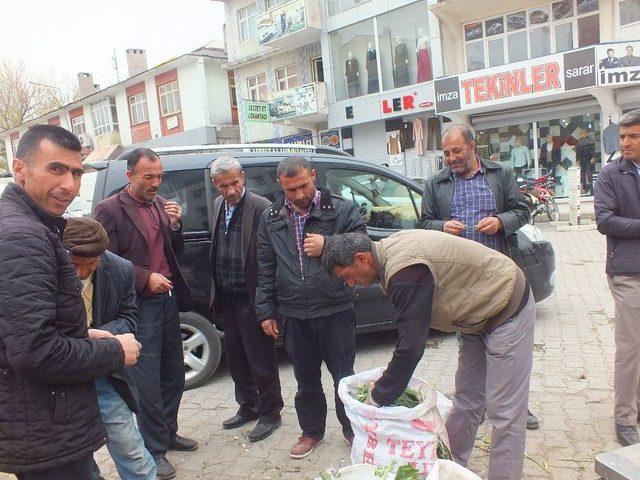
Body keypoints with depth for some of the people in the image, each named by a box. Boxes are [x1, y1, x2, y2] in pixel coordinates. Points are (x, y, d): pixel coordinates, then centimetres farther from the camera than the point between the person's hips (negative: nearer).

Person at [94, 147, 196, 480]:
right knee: (148, 383, 1)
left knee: (173, 375, 17)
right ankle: (155, 450, 17)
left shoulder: (162, 204, 10)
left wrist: (175, 224, -4)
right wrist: (146, 278, -18)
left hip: (168, 300, 7)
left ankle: (168, 433, 35)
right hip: (140, 306, -6)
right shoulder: (109, 209, -8)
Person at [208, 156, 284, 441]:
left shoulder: (261, 208, -15)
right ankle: (248, 406, 38)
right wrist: (217, 292, 13)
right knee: (235, 356, 19)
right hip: (226, 298, 8)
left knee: (261, 359, 6)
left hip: (250, 298, -7)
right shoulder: (218, 205, 8)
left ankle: (269, 413, 25)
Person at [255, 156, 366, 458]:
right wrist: (266, 311, 7)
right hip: (294, 314, 3)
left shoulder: (342, 210, -5)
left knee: (343, 375, 12)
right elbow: (265, 269, 8)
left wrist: (328, 247, -17)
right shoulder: (271, 219, 5)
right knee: (306, 379, 18)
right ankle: (312, 431, 39)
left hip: (336, 310, -3)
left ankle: (352, 428, 35)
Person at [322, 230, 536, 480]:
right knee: (467, 400, 16)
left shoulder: (405, 271, -33)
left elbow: (411, 347, -30)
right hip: (480, 310, 9)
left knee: (504, 412, -3)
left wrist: (378, 397, -17)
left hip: (508, 310, -9)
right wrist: (392, 372, 7)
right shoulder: (389, 248, -3)